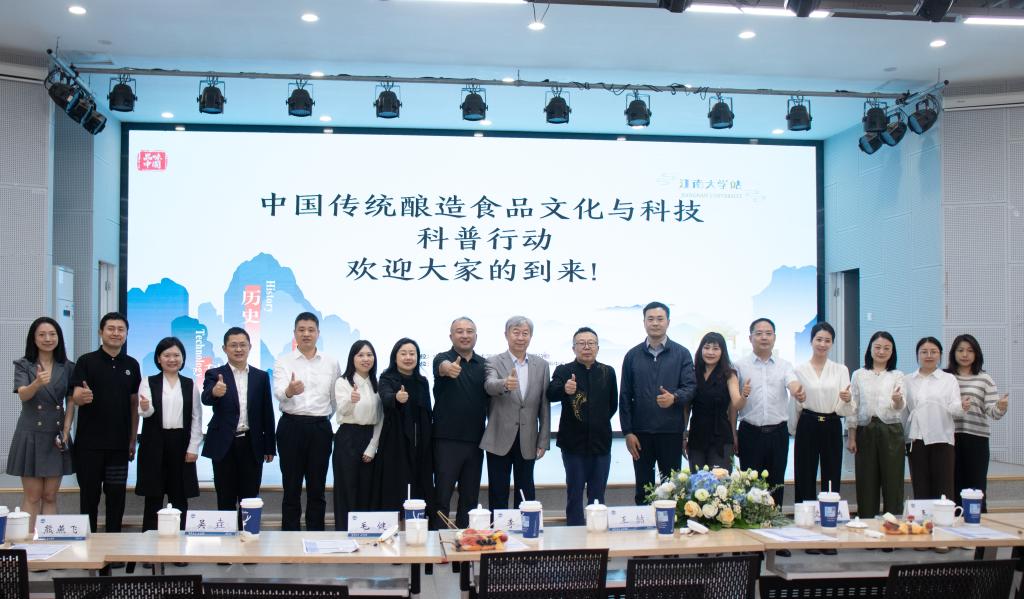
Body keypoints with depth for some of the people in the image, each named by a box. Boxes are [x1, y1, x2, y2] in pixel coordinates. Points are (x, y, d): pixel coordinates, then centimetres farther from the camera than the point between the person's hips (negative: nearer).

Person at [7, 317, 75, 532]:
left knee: (50, 496, 6)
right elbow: (23, 395, -17)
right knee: (32, 496, 0)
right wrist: (37, 383, -39)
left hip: (56, 436, 2)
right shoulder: (23, 365, -2)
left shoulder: (68, 367, 5)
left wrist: (66, 431, -7)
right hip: (30, 435, -2)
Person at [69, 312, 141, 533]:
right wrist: (82, 397, -34)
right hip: (89, 442, -3)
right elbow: (75, 397, -10)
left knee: (116, 495, 7)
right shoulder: (86, 362, -1)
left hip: (119, 443, 3)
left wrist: (133, 439, 9)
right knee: (89, 494, 3)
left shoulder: (131, 365, 8)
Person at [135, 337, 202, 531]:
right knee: (153, 496, 2)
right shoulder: (148, 382, 2)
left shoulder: (190, 385, 7)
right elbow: (145, 412, -12)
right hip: (154, 445, -1)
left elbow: (196, 418, 6)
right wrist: (144, 408, -36)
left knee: (179, 496, 5)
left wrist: (193, 447, -2)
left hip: (181, 444, 2)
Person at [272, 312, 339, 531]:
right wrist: (290, 390, -39)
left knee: (317, 489, 7)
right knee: (291, 488, 5)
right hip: (292, 426, -1)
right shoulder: (283, 362, 0)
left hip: (321, 428, 2)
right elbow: (278, 392, -17)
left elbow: (337, 398, 13)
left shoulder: (331, 363, 7)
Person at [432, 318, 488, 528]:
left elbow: (489, 398, 15)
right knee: (442, 496, 0)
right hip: (447, 440, -4)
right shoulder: (443, 358, -4)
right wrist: (448, 368, -52)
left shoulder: (484, 364, 10)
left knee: (470, 497, 12)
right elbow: (442, 366, -29)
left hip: (475, 440, 5)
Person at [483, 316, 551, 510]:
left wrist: (543, 441, 3)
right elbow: (489, 385, -22)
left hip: (527, 442, 2)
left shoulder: (541, 365, 7)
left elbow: (544, 406, 7)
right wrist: (505, 384, -45)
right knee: (498, 494, 5)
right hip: (500, 440, -2)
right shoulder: (494, 362, -1)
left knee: (526, 493, 9)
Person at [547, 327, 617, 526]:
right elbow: (550, 394, -22)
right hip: (574, 443, -2)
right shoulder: (564, 371, -4)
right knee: (574, 495, 3)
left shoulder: (608, 372, 6)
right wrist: (564, 389, -42)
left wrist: (600, 422, 11)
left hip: (600, 442, 3)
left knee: (598, 495, 10)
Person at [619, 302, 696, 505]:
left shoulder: (681, 354, 4)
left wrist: (674, 398, -26)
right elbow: (625, 396, 5)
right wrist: (628, 432, -2)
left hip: (671, 431, -1)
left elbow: (690, 386, -4)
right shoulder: (633, 356, 7)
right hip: (641, 432, 1)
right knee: (643, 488, 8)